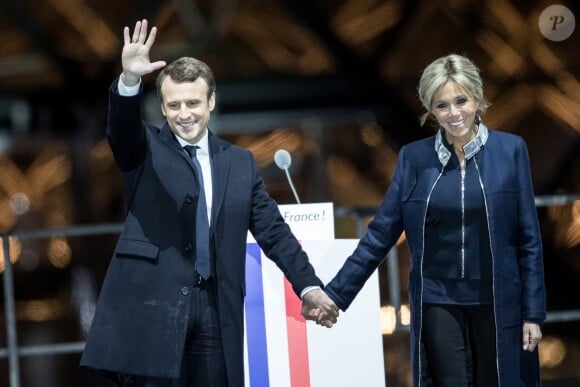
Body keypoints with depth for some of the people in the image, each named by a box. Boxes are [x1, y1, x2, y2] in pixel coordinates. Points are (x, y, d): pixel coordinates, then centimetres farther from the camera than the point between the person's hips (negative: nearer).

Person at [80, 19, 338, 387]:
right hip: (153, 306, -3)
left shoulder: (240, 163, 14)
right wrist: (130, 79, -36)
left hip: (215, 310, 3)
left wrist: (309, 286, 4)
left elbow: (273, 231, 13)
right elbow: (123, 125, -16)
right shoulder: (146, 150, 6)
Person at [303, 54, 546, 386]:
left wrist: (534, 311, -3)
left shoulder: (510, 150, -2)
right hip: (438, 302, 1)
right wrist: (334, 295, -4)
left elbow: (528, 238, 0)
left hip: (497, 302, -1)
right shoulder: (414, 157, 1)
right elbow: (380, 235, 2)